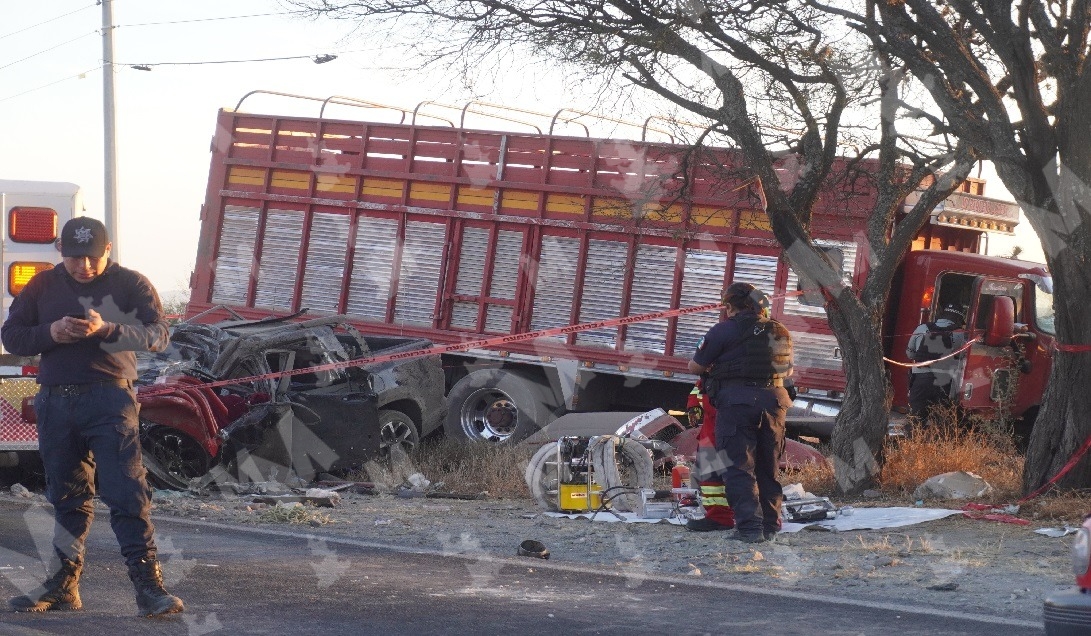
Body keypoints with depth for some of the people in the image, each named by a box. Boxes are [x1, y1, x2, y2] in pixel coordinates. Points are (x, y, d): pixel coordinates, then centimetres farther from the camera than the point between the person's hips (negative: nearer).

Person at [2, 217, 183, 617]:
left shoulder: (130, 285, 3)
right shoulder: (43, 286, 13)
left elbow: (157, 335, -8)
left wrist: (107, 329, -24)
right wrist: (50, 333, -9)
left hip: (109, 400, -4)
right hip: (55, 401, 4)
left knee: (126, 493, -12)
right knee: (67, 497, 10)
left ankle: (148, 584, -15)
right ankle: (63, 585, 17)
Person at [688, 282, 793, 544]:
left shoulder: (724, 330, -2)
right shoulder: (780, 332, 14)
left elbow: (695, 367, 2)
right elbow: (788, 369, 24)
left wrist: (713, 368, 22)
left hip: (737, 399, -5)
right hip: (774, 399, 5)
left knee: (740, 466, -4)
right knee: (768, 467, 14)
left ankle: (749, 526, -13)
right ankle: (770, 526, 14)